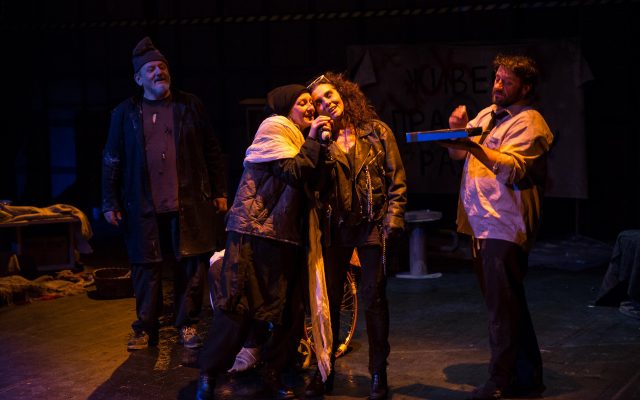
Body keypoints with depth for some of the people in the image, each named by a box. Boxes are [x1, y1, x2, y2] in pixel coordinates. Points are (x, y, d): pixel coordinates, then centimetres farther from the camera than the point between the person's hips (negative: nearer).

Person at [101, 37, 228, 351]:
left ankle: (187, 325, 16)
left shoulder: (189, 106, 8)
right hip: (143, 209, 0)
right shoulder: (125, 113, 7)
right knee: (146, 269, 4)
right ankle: (145, 329, 17)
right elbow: (111, 160, 8)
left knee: (191, 266, 2)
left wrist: (219, 192, 6)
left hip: (189, 205, 0)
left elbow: (212, 151, 10)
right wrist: (110, 203, 4)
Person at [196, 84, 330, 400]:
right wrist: (313, 141, -11)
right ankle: (209, 374, 2)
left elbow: (310, 183, 16)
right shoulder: (273, 127, -5)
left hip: (287, 237, 8)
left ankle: (273, 374, 15)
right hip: (255, 230, -8)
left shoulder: (296, 138, 21)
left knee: (291, 309, 3)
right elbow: (294, 173, -17)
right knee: (239, 306, -7)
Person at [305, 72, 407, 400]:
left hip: (371, 224, -2)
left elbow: (397, 178, 0)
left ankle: (378, 373, 13)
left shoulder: (377, 130, 1)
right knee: (329, 298, 6)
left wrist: (393, 217, -8)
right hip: (335, 226, 2)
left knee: (374, 297, 1)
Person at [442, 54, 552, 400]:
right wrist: (457, 129, -6)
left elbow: (513, 169, -21)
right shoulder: (487, 115, 18)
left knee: (502, 306, -6)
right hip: (481, 223, 8)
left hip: (504, 226, -8)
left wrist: (473, 146, -35)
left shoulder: (529, 122, -7)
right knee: (505, 304, 13)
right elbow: (457, 153, 15)